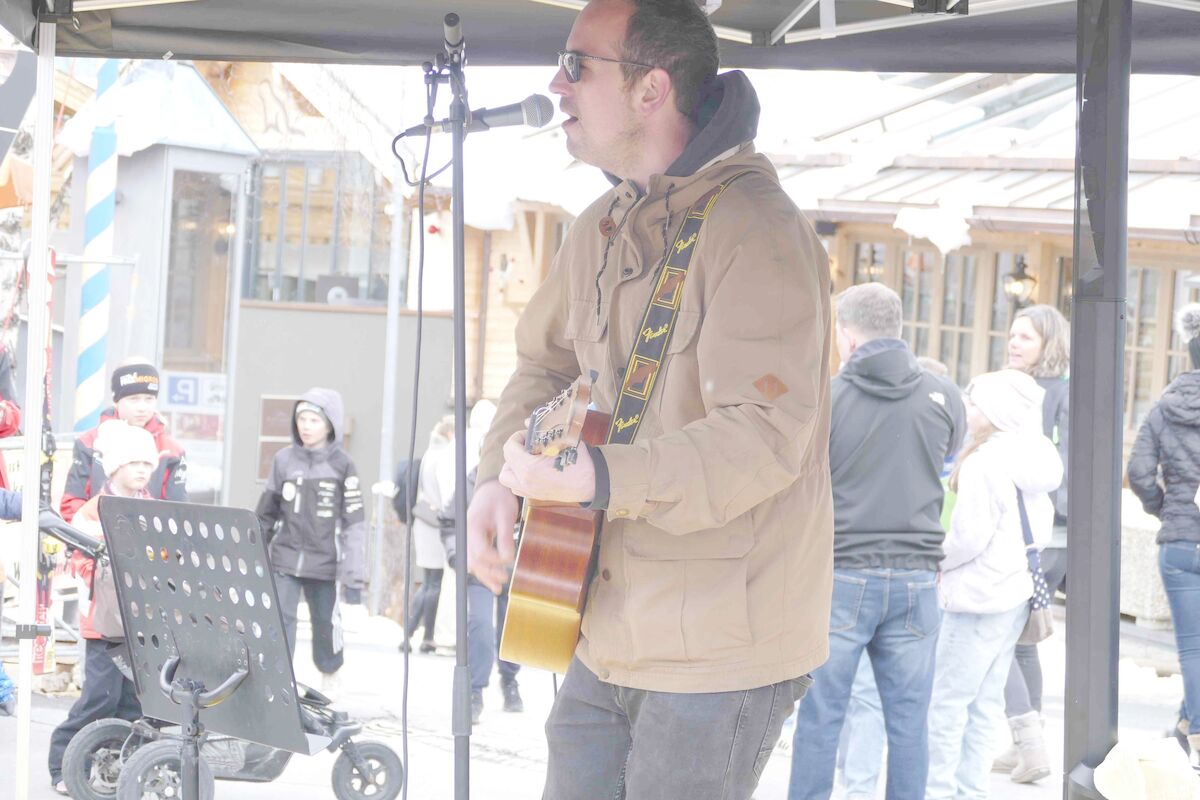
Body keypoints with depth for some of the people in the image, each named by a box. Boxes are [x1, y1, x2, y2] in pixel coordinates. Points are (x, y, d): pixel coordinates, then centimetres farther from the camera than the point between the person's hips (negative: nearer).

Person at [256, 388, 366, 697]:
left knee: (325, 621, 12)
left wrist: (354, 575, -9)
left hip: (324, 563, -1)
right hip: (285, 559, 1)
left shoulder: (342, 465, -3)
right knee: (279, 620, -12)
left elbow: (354, 522, -4)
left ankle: (329, 675, 36)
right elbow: (266, 512, 12)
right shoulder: (284, 459, 3)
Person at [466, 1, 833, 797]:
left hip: (720, 652, -8)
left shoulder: (754, 231, -19)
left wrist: (600, 478, -34)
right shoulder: (603, 229, 11)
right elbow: (545, 364, 23)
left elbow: (763, 437, -27)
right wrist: (502, 479, 4)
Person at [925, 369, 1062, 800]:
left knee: (947, 701, -4)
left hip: (979, 597, -9)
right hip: (1018, 591, 9)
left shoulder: (984, 463, -18)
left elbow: (969, 535, -19)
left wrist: (935, 559, -4)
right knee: (985, 700, 13)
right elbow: (1042, 528, 16)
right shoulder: (1033, 461, 9)